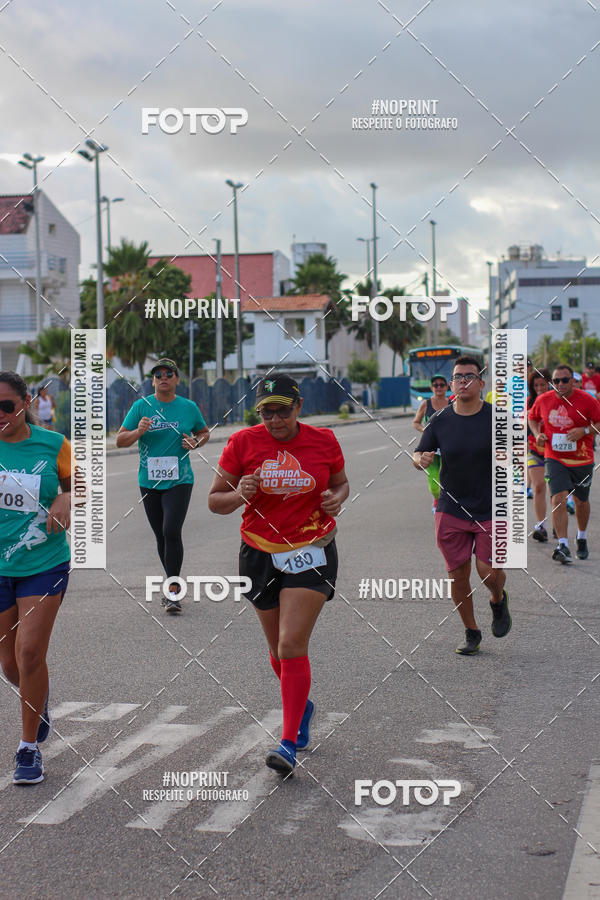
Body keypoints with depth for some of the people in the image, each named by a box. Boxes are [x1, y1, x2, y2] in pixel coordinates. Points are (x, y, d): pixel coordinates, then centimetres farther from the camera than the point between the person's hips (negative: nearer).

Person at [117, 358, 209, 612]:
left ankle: (172, 591, -12)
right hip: (149, 481, 2)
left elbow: (205, 432, 19)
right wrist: (138, 431, -18)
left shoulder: (189, 407, 3)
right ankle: (173, 583, 28)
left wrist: (195, 443, -3)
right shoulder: (141, 406, 2)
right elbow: (120, 440, 2)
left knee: (172, 532, -16)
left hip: (179, 480, -2)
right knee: (161, 535, 11)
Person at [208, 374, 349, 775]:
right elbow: (215, 501, -1)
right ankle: (302, 706, 44)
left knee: (292, 645, -14)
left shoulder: (324, 441, -3)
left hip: (312, 553, -2)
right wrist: (239, 495, -23)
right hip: (261, 554, 2)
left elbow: (341, 484, 15)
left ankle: (289, 744, -10)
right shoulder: (243, 443, -5)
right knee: (280, 650, 14)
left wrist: (336, 499, -9)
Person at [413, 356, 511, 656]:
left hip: (491, 509, -2)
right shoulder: (440, 421, -1)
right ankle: (471, 633, 24)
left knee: (489, 571, -11)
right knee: (458, 575, 4)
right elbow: (418, 455, 6)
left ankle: (499, 600, 26)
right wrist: (421, 459, -17)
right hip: (451, 510, 2)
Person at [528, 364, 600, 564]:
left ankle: (582, 538, 40)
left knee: (581, 501, 15)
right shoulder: (543, 400, -2)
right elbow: (532, 418, 17)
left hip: (582, 459, 0)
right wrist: (537, 434, -1)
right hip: (554, 458, 0)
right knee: (558, 499, -17)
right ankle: (563, 546, -18)